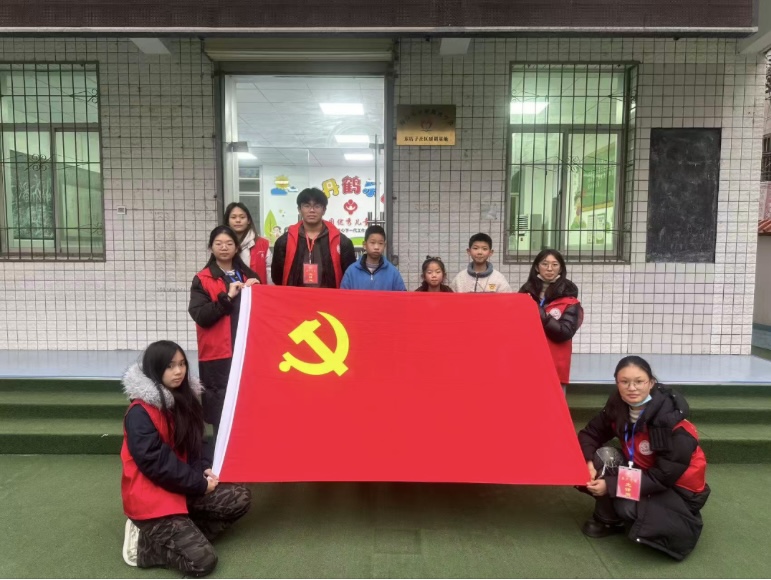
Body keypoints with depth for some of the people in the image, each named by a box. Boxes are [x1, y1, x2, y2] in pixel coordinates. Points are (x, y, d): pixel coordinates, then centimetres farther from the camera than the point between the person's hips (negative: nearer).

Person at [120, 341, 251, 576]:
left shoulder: (184, 399, 6)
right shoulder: (140, 412, -19)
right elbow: (155, 462, -21)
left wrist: (204, 470, -6)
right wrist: (199, 484, -16)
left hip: (183, 488, 8)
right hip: (150, 497, -8)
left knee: (240, 498, -5)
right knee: (202, 560, -16)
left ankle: (180, 535, -1)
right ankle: (145, 543, 2)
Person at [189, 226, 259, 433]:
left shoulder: (249, 276, 14)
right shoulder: (202, 280, 4)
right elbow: (199, 316, -8)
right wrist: (227, 297, -17)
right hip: (218, 354, -3)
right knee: (222, 409, -5)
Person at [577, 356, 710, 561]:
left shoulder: (672, 422, -30)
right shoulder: (618, 407, -12)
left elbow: (664, 477, -28)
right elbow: (590, 433, -3)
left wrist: (610, 485, -31)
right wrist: (588, 462, -24)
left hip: (678, 489, -5)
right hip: (641, 473, 6)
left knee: (627, 506, -32)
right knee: (604, 458, -21)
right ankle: (608, 519, -3)